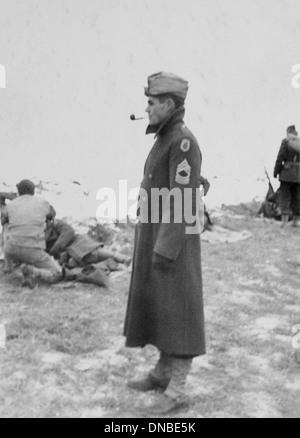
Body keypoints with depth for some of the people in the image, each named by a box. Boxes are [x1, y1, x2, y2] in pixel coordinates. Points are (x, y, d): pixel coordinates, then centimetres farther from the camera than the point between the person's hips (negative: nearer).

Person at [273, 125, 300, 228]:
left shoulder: (286, 142, -5)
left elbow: (280, 158, -9)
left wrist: (275, 172, -2)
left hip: (287, 172, -3)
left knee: (285, 196, 1)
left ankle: (284, 220, -8)